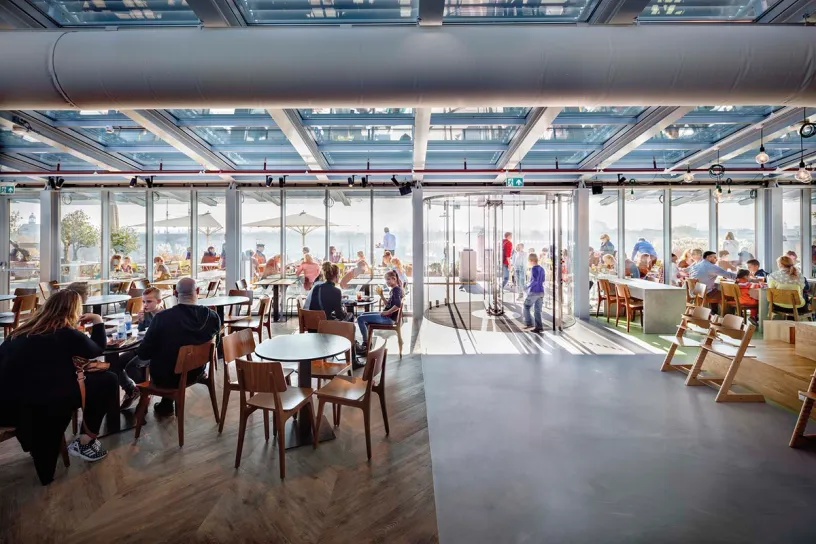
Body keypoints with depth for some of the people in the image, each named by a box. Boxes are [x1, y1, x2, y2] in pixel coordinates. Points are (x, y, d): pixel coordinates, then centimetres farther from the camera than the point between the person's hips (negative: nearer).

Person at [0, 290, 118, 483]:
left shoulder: (25, 330, 12)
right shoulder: (66, 333, -6)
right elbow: (97, 350, 12)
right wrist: (98, 321, 20)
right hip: (35, 406, -8)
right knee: (107, 380, 1)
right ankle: (85, 443, 13)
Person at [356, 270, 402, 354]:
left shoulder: (396, 289, -15)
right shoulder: (394, 289, 14)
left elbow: (398, 305, -30)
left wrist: (387, 312, -21)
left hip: (389, 318, -11)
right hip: (387, 315, 11)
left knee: (360, 319, -12)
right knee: (364, 315, 25)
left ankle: (366, 344, -2)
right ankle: (367, 341, 22)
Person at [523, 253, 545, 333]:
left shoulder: (533, 269, -13)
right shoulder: (541, 269, 12)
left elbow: (535, 281, -22)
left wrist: (528, 286, -8)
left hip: (533, 292, -7)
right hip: (541, 292, 7)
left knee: (526, 307, 8)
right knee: (537, 310, 9)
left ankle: (528, 323, 3)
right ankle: (539, 327, 7)